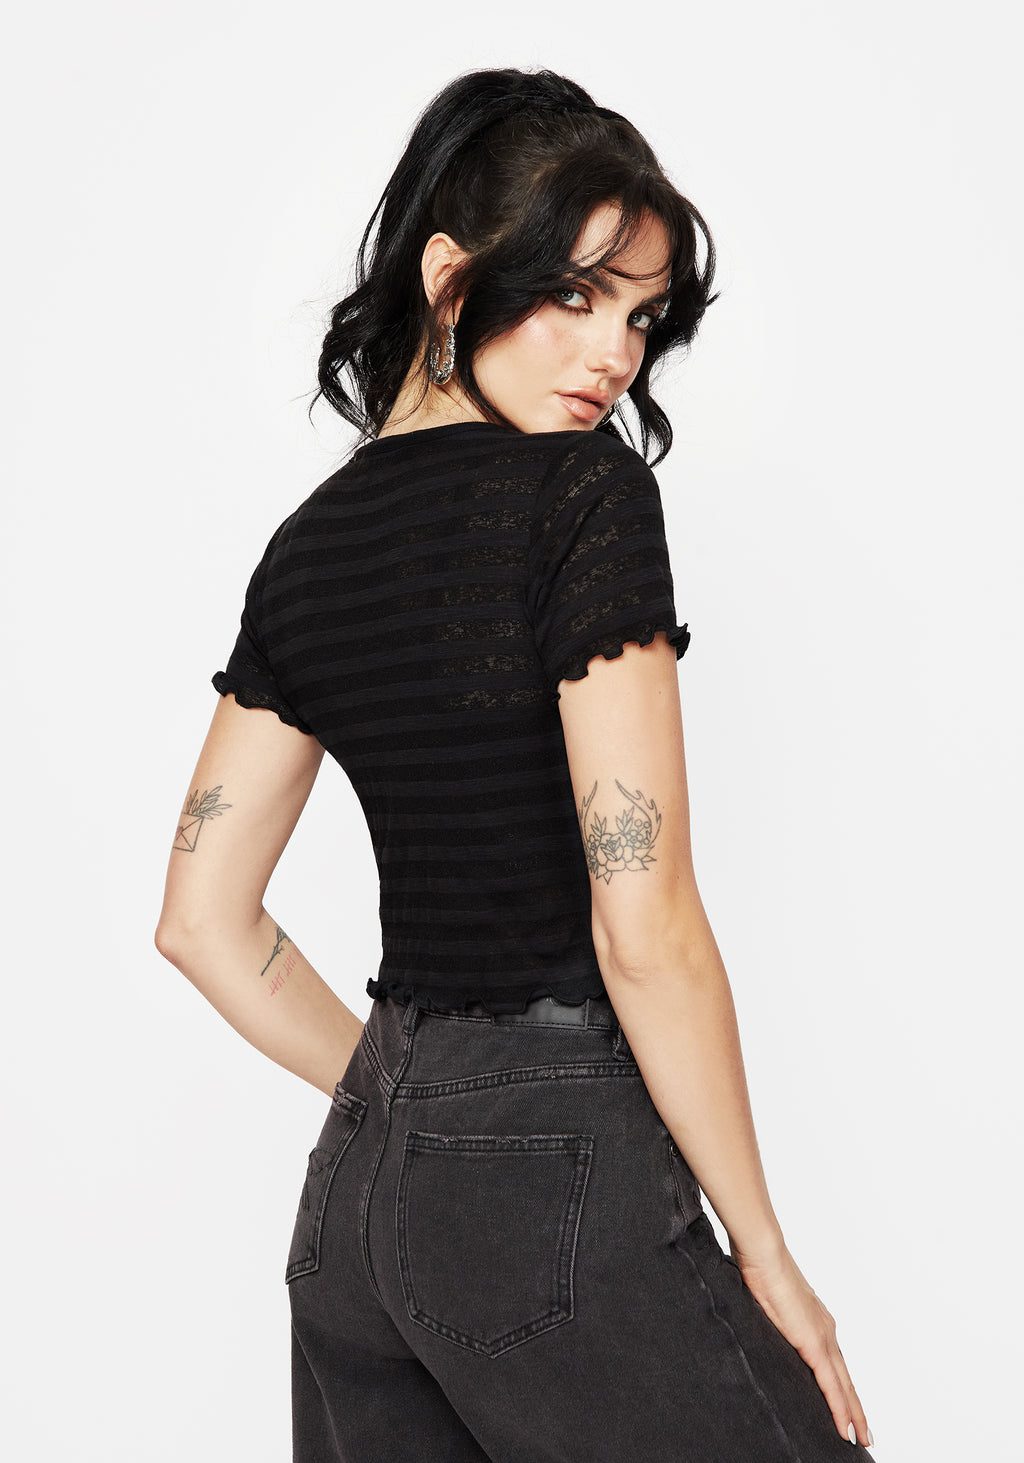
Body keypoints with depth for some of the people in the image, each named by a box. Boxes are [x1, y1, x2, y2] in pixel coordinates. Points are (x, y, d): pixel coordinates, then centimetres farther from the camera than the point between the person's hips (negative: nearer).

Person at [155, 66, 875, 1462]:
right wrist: (764, 1253, -7)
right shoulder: (585, 492, -13)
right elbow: (646, 933, -17)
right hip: (558, 1189, -8)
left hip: (352, 1192, 8)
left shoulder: (308, 547, 8)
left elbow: (201, 919, 10)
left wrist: (403, 1110, 14)